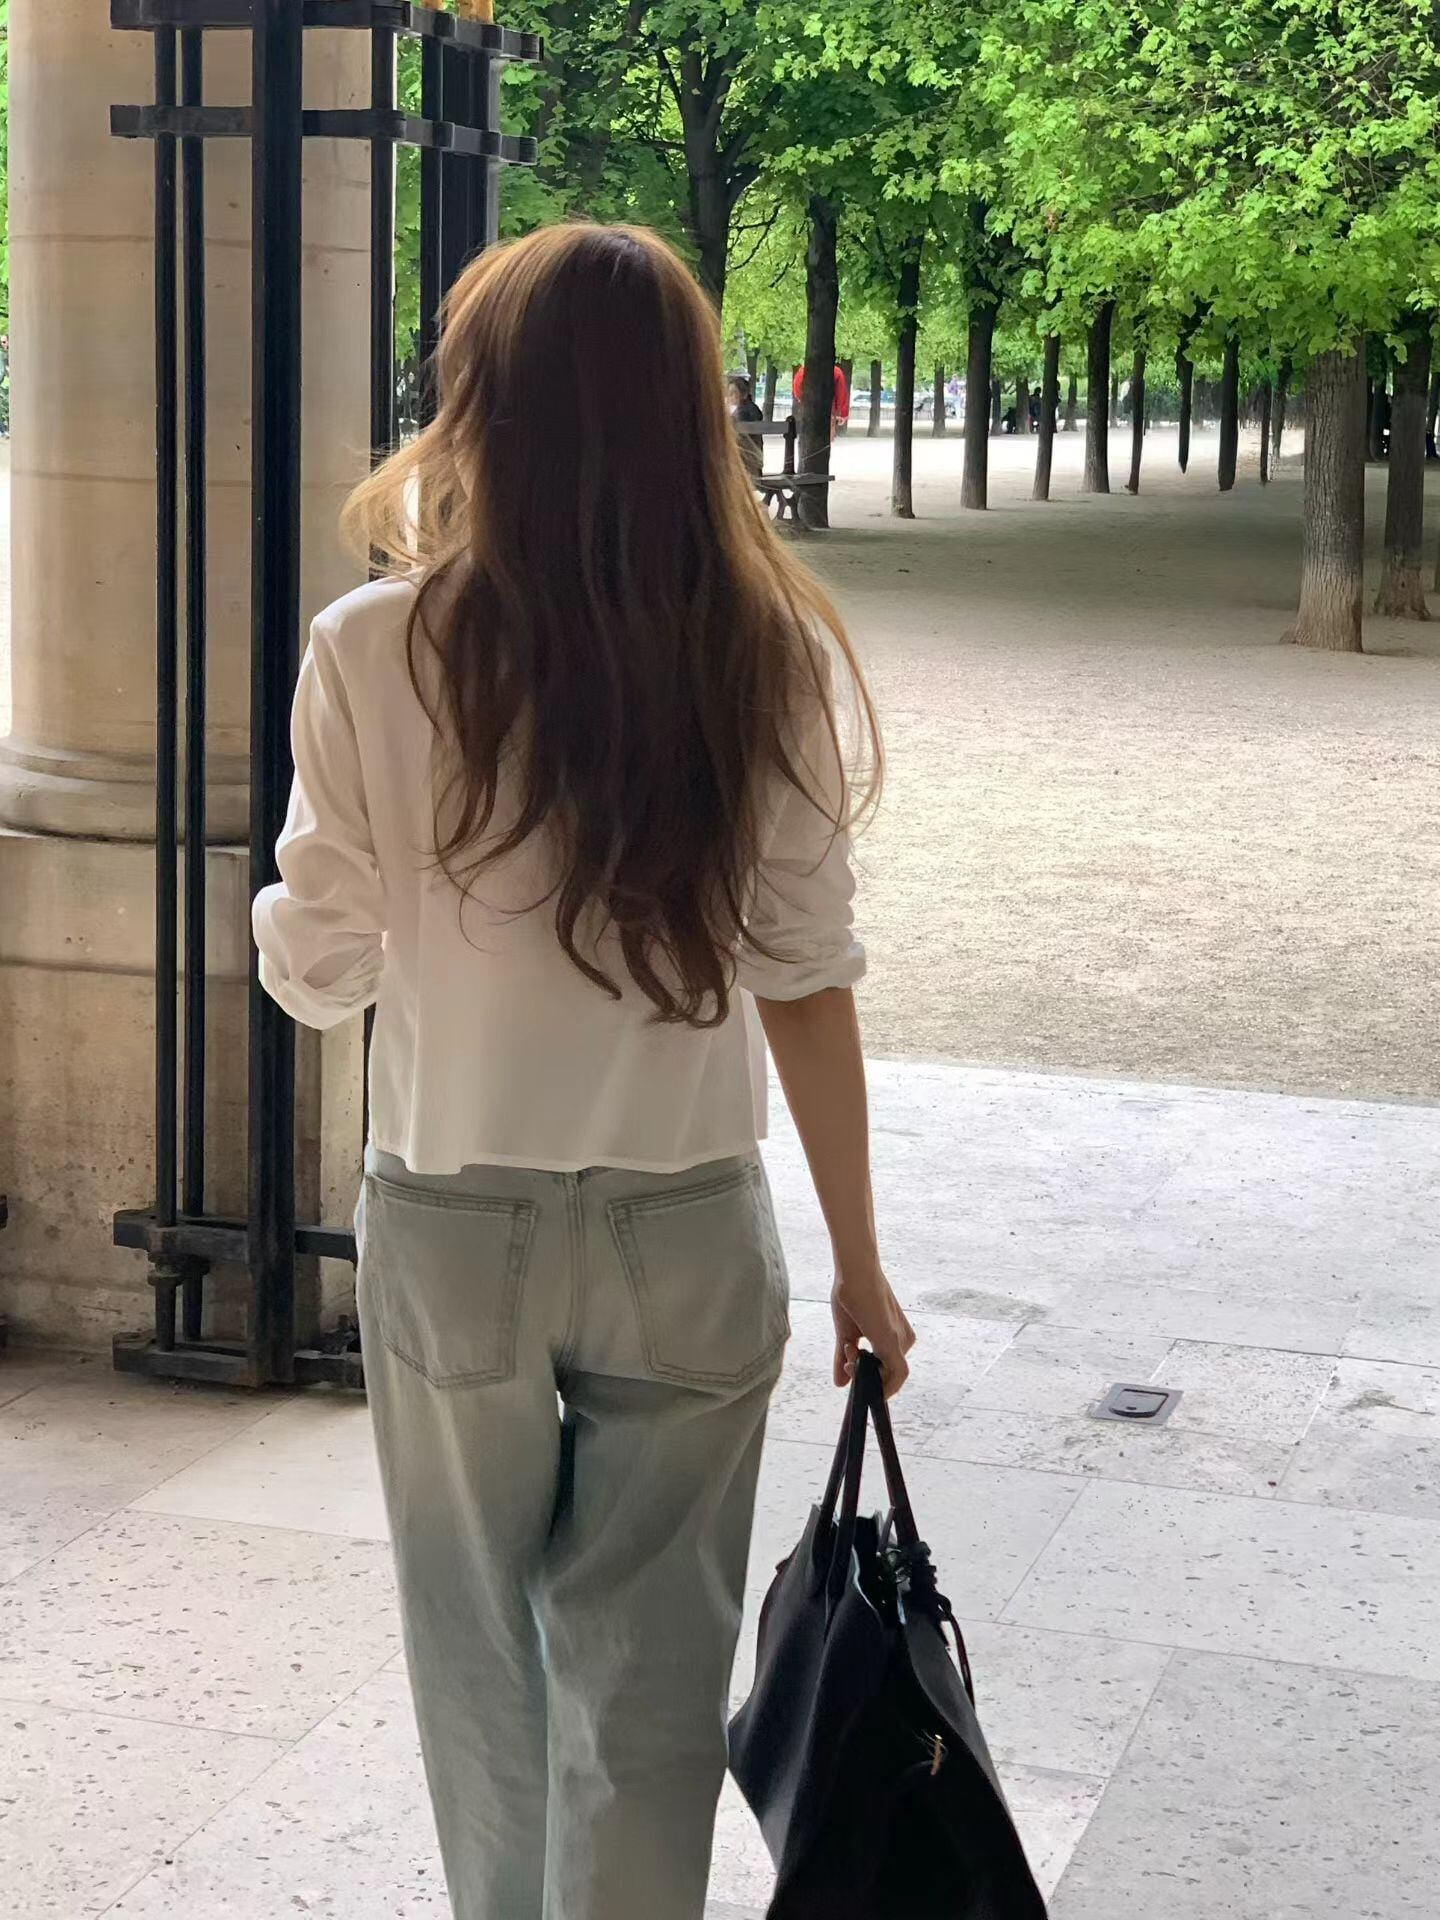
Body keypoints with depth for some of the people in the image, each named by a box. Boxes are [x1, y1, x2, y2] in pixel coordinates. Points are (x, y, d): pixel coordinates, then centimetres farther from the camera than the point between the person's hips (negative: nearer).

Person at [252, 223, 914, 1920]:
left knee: (482, 1655, 21)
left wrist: (289, 909, 16)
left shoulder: (378, 653, -13)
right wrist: (859, 1263, 5)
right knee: (647, 1675, 12)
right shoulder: (767, 660, -8)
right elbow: (804, 981, -5)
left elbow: (317, 969, -6)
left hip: (452, 1227, 0)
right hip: (690, 1231, 1)